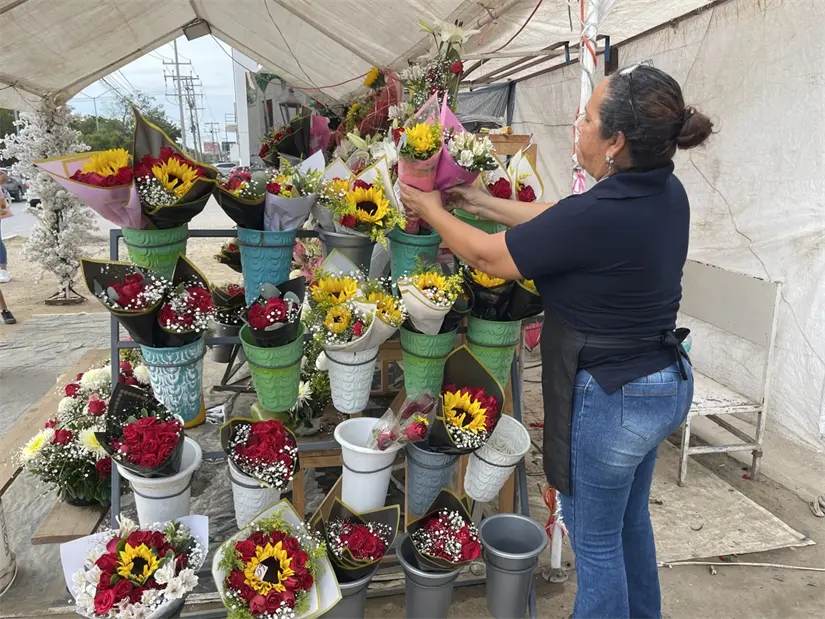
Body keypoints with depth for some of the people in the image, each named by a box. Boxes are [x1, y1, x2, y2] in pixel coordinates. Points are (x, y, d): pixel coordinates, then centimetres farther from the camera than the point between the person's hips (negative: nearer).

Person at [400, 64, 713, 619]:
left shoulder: (597, 217, -30)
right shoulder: (667, 192, -4)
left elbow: (488, 256, -16)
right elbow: (559, 219, 8)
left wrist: (433, 211, 2)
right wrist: (481, 202, 13)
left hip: (611, 399, -9)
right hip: (667, 382, 9)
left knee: (595, 538, 15)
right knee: (631, 517, 30)